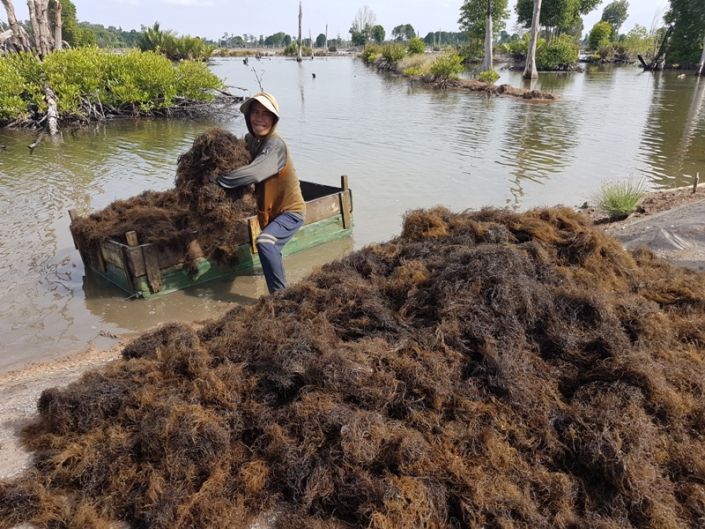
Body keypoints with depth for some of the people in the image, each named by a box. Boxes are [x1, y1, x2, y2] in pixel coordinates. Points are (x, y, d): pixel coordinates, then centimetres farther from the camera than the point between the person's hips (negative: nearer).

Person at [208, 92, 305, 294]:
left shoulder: (274, 145, -29)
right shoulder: (249, 139, -5)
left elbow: (254, 173, -45)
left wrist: (217, 181, -38)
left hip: (290, 211, -8)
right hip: (269, 210, 9)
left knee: (265, 242, -32)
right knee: (272, 250, 32)